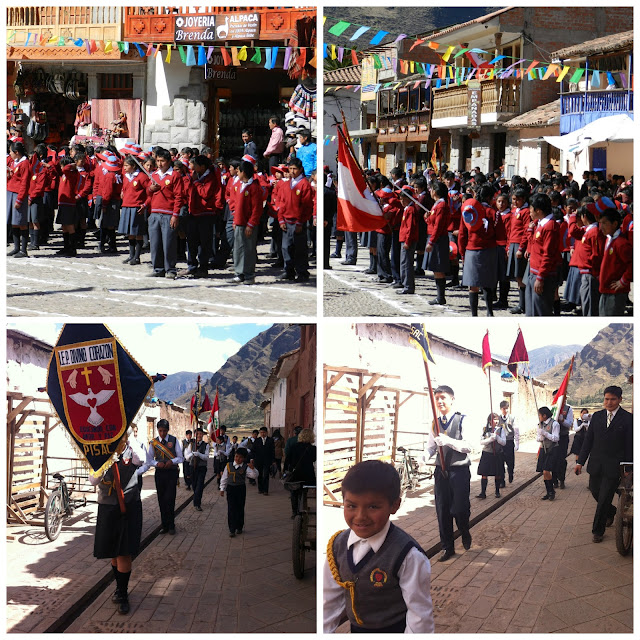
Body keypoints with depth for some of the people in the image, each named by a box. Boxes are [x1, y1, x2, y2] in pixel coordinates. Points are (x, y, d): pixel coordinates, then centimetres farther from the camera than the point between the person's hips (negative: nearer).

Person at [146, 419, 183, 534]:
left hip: (172, 472, -3)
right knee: (161, 500, 6)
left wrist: (172, 461, -17)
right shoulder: (153, 442, 4)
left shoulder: (174, 440, 0)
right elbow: (149, 460, 8)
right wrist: (157, 463, -12)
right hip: (159, 472, 3)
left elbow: (181, 458, 2)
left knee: (170, 499, -9)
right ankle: (164, 525, 17)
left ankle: (171, 526, -1)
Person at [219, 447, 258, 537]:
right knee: (231, 509, -3)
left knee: (240, 508, 9)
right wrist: (222, 488, 7)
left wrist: (252, 468, -32)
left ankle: (239, 527, 24)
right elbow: (224, 478, 8)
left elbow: (254, 475, -15)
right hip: (230, 489, 0)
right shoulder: (229, 466, 1)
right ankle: (232, 529, 0)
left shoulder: (245, 468, -4)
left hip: (241, 489, 0)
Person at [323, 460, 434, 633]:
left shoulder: (408, 555, -25)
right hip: (356, 629, 5)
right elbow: (331, 600, 3)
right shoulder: (338, 546, -8)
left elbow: (420, 613, -18)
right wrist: (324, 631, 5)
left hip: (396, 630, -5)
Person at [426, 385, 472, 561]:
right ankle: (447, 547, 20)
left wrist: (448, 441, -28)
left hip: (460, 470, -5)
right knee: (442, 510, 7)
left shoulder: (462, 420, -7)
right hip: (441, 471, 5)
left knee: (460, 509, -6)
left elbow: (468, 446, -15)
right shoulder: (436, 423, 9)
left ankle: (465, 534, 28)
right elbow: (431, 447, 11)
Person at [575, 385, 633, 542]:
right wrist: (580, 461, 5)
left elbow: (630, 446, -5)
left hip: (613, 467, -4)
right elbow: (588, 440, 8)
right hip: (596, 465, 4)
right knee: (595, 492, 15)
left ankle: (598, 530, 12)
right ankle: (610, 512, 43)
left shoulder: (628, 419, -6)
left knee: (604, 499, -1)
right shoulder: (597, 416, 6)